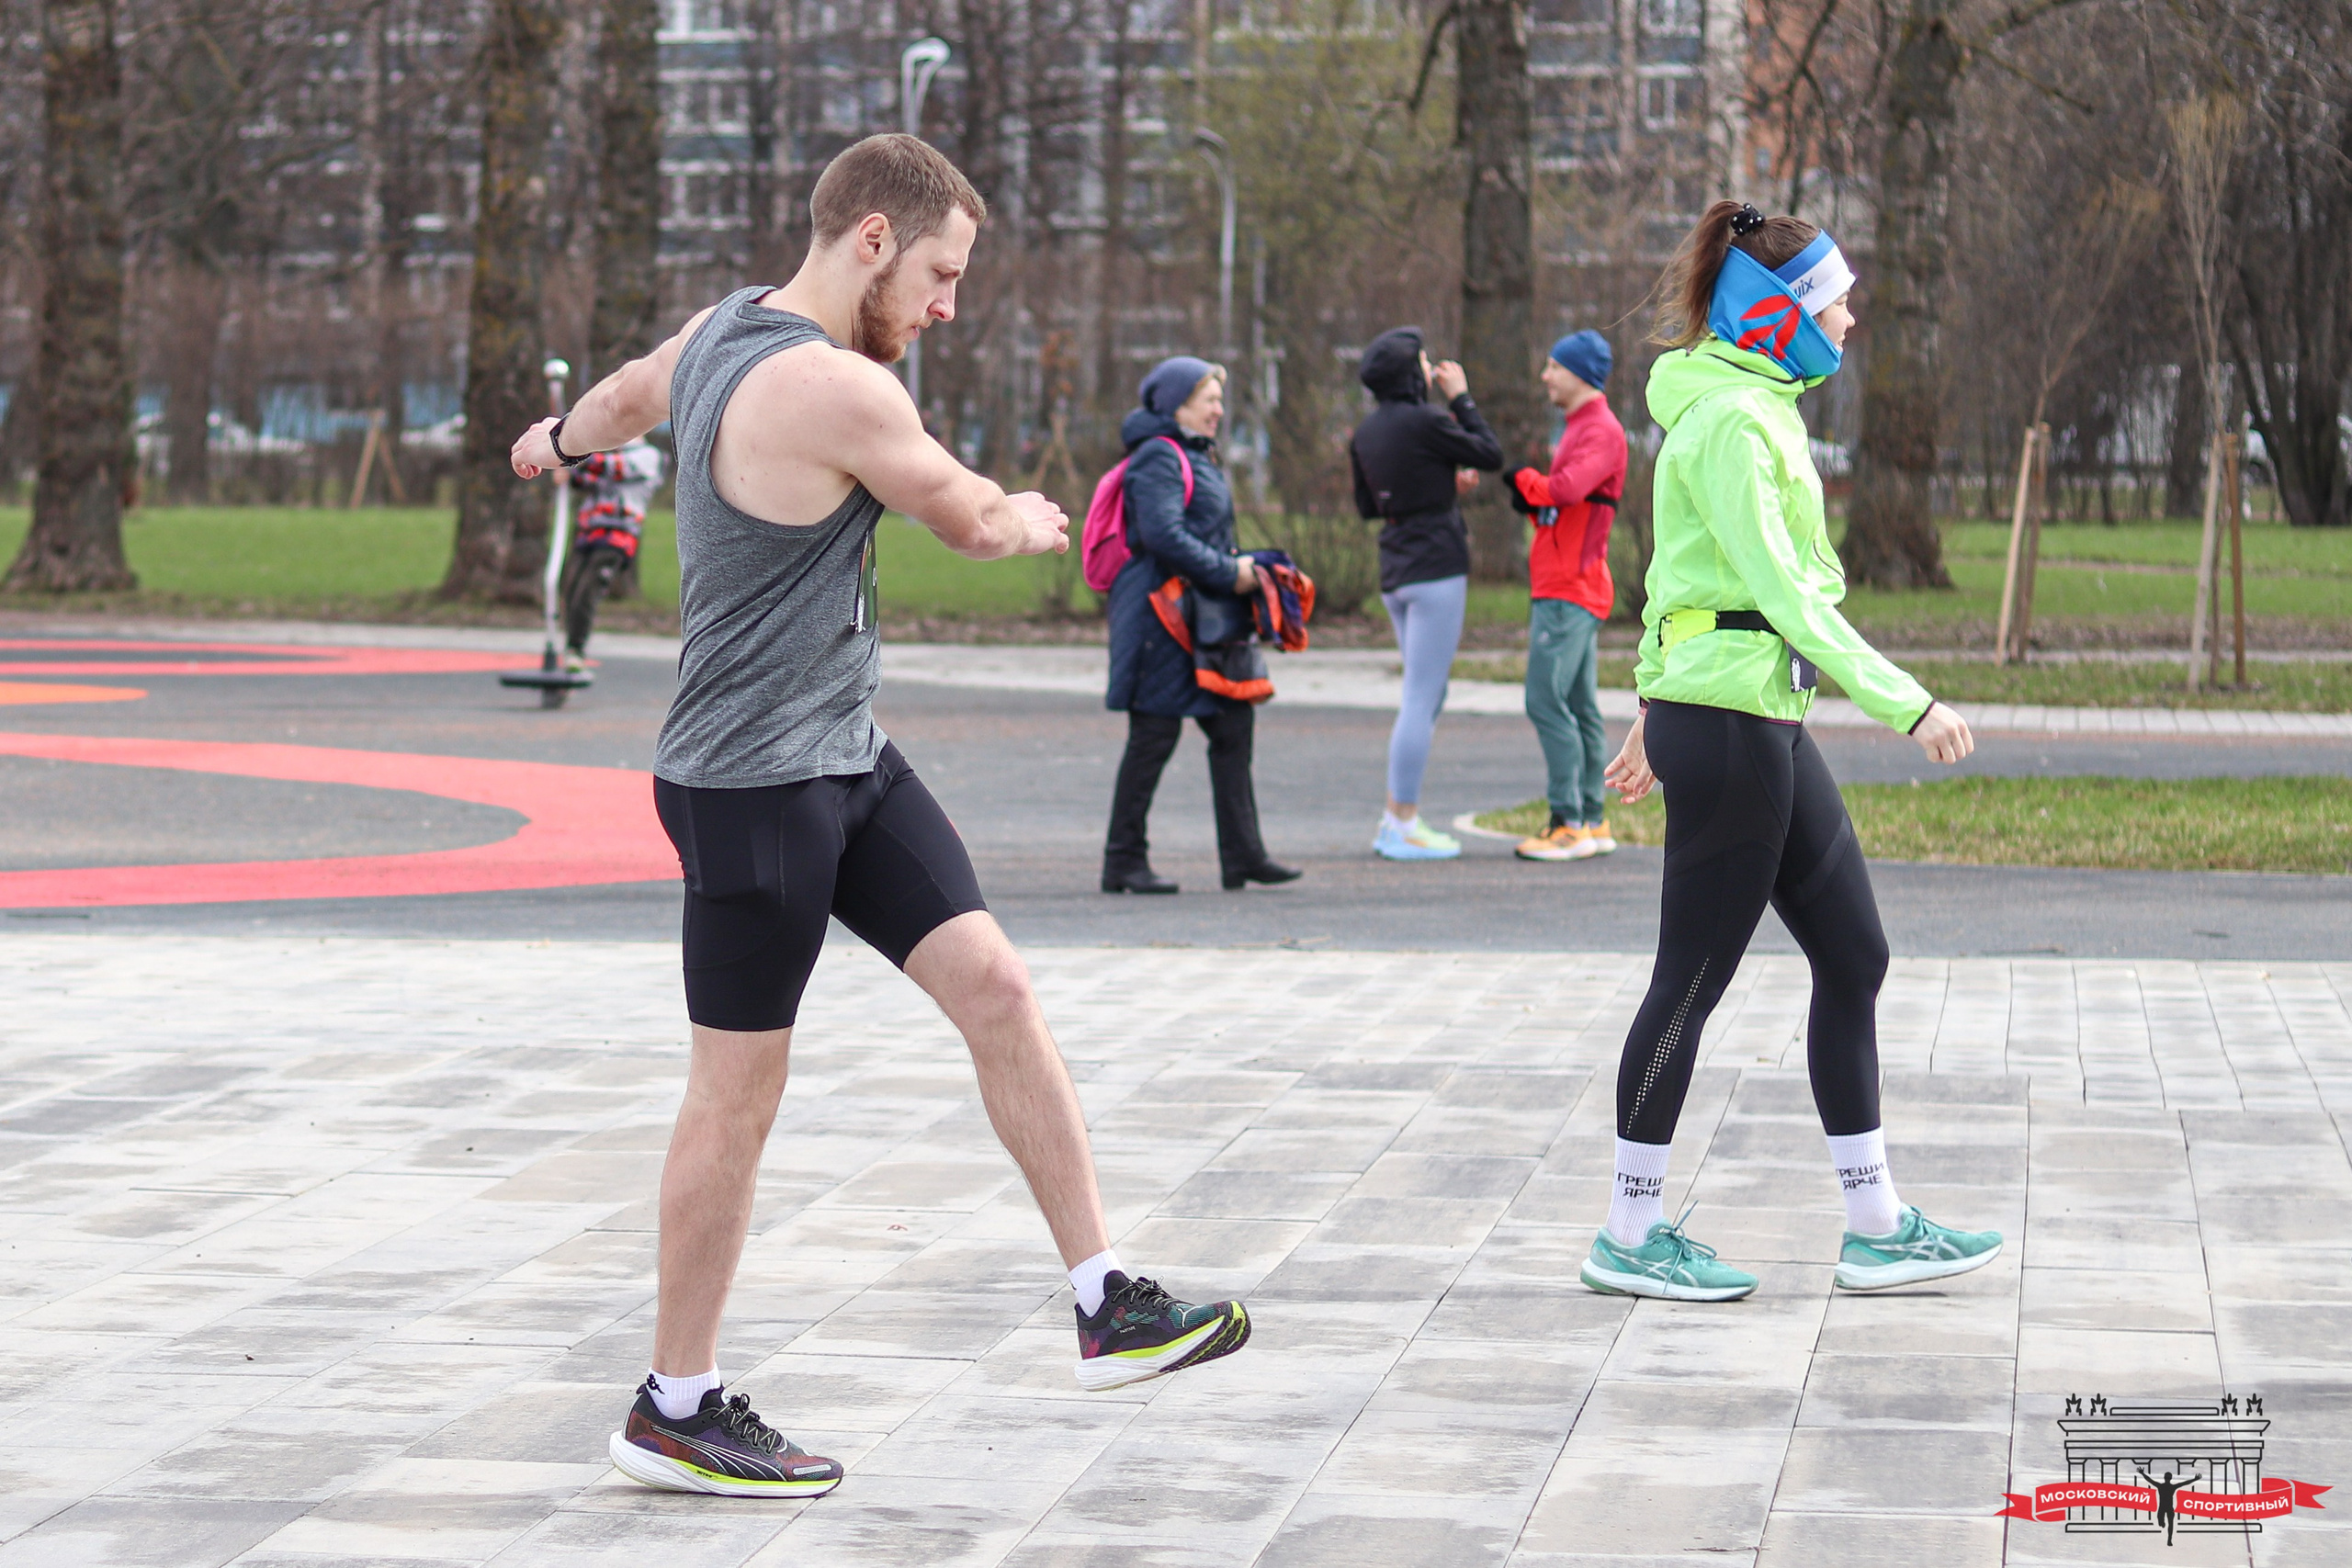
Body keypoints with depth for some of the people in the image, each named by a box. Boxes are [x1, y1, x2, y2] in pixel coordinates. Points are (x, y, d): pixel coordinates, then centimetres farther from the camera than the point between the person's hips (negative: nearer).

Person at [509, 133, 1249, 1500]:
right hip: (753, 788, -10)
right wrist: (1033, 518, 17)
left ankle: (1111, 1310, 2)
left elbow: (632, 389, 31)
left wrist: (564, 437, 54)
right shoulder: (837, 388, -22)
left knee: (996, 987, 1)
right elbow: (975, 522, -7)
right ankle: (676, 1411, 12)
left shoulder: (721, 332, 8)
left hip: (847, 764, 10)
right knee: (741, 1090, 0)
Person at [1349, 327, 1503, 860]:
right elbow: (1491, 455, -5)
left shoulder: (1366, 432, 10)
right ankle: (1404, 827, -4)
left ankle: (1396, 818, 17)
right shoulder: (1424, 423, -14)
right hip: (1436, 568, -9)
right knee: (1421, 699, -5)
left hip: (1395, 574, 9)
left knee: (1427, 697, 17)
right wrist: (1461, 398, 4)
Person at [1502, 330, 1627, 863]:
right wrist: (1531, 500, 2)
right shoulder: (1580, 428, 21)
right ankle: (1592, 821, 13)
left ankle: (1570, 825, -13)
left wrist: (1523, 479, -10)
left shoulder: (1601, 430, -12)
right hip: (1563, 590, 11)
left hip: (1569, 592, -11)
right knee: (1579, 708, 10)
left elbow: (1567, 489, -28)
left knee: (1547, 702, -12)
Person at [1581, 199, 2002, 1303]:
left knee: (1852, 957, 10)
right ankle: (1630, 1235, 8)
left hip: (1762, 723, 10)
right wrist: (1908, 704, -25)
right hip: (1726, 723, -10)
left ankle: (1876, 1227, 14)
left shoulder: (1751, 410, 16)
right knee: (1692, 980, -2)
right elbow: (1782, 591, -22)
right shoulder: (1731, 421, -16)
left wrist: (1653, 711, 27)